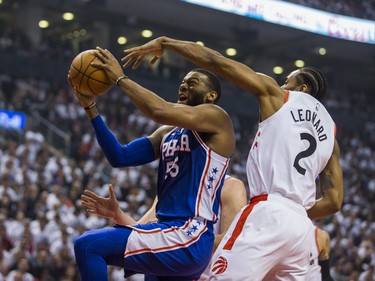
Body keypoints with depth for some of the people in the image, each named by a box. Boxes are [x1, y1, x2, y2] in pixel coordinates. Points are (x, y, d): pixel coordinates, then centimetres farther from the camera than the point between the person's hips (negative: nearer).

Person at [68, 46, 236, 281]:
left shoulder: (216, 117, -3)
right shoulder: (168, 133, 22)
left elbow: (160, 111, -21)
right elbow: (119, 157, 14)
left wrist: (120, 78, -9)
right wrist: (90, 107, 8)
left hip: (189, 238, -10)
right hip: (173, 235, 10)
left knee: (87, 245, -17)